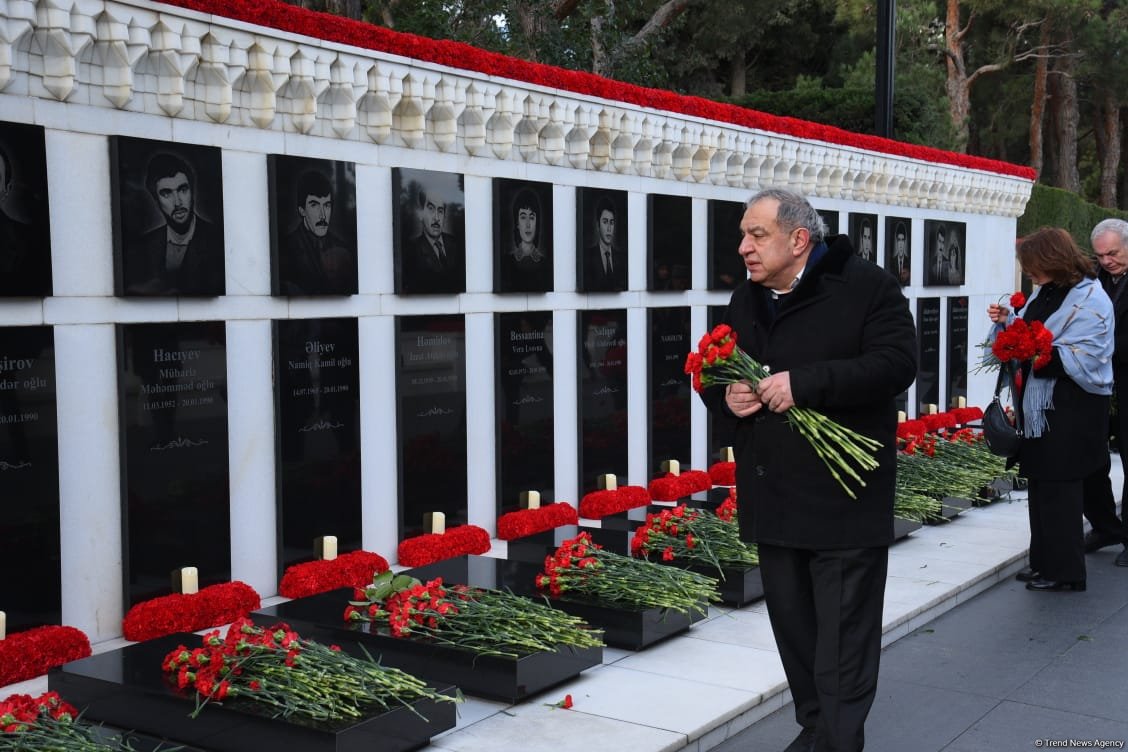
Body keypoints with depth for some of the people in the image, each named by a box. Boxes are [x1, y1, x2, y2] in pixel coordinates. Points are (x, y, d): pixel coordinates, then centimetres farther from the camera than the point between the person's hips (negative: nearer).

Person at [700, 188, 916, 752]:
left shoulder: (866, 287, -8)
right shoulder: (745, 302, 12)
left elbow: (896, 363, -18)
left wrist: (805, 383, -26)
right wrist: (724, 395, -6)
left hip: (845, 500, -7)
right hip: (773, 499, 7)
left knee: (842, 641, -3)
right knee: (792, 628, 16)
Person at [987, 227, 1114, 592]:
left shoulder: (1089, 300, -14)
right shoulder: (1046, 292, 11)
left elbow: (1085, 359, -21)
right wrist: (1007, 320, 2)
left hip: (1070, 411, -9)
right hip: (1039, 405, 9)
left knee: (1059, 487, -2)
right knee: (1040, 483, 14)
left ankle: (1064, 571, 9)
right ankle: (1044, 561, 25)